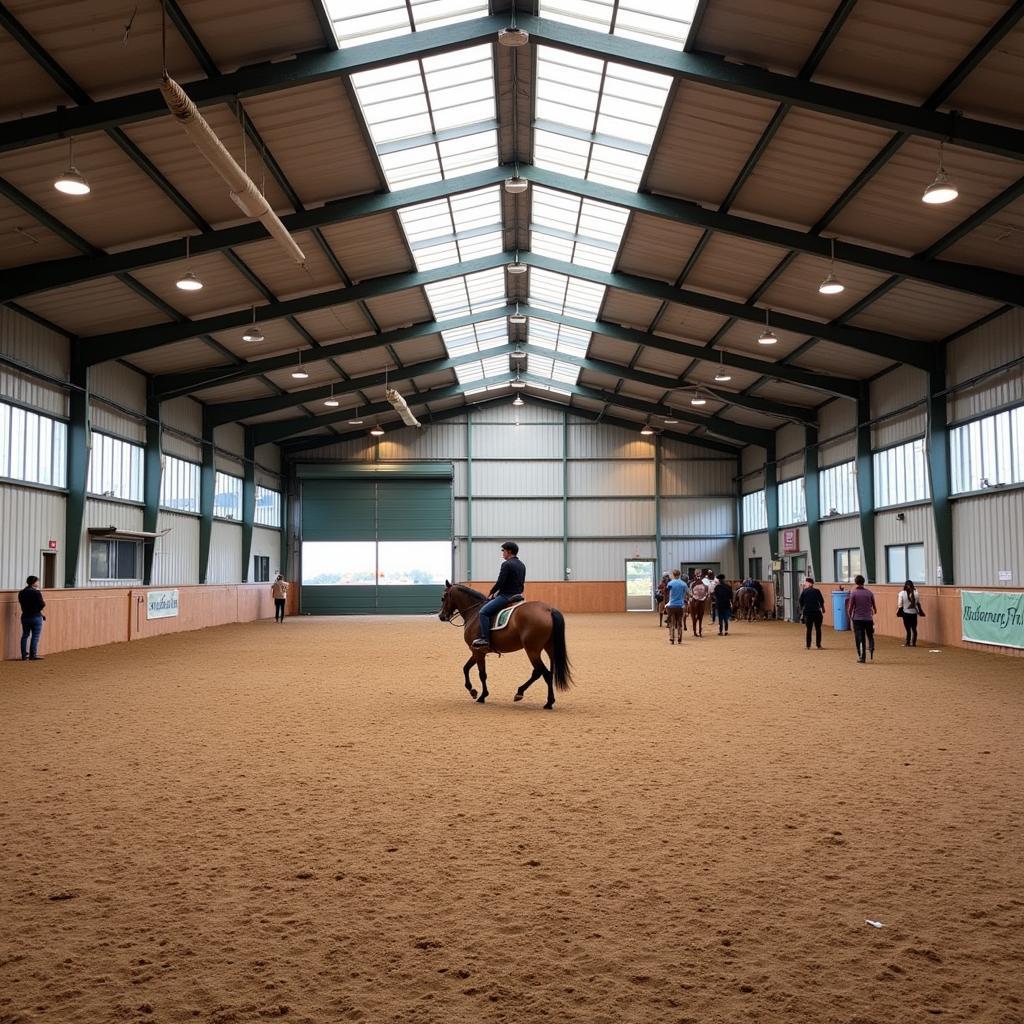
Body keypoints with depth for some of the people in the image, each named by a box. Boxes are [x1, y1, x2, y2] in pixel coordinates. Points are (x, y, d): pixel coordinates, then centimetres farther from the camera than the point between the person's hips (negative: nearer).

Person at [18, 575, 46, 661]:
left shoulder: (21, 593, 5)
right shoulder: (36, 592, -15)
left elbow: (21, 603, 11)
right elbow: (41, 605, -17)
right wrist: (44, 603, 4)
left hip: (25, 617, 6)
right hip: (36, 617, -6)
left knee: (25, 635, 12)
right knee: (35, 637, 0)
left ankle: (24, 655, 13)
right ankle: (33, 655, 1)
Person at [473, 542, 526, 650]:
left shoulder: (506, 564, -14)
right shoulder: (522, 566, 14)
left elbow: (500, 583, -18)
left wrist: (491, 593, -1)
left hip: (506, 596, -10)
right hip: (517, 596, 10)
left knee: (484, 611, -11)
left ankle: (485, 639, -19)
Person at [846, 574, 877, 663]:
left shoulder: (853, 592, -5)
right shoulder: (869, 592, 1)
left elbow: (850, 607, -7)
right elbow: (874, 606, 8)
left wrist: (850, 616, 10)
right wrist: (874, 612, 30)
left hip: (857, 618, -2)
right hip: (868, 618, 2)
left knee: (860, 638, 3)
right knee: (870, 636, 14)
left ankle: (862, 657, 0)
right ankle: (871, 649, -15)